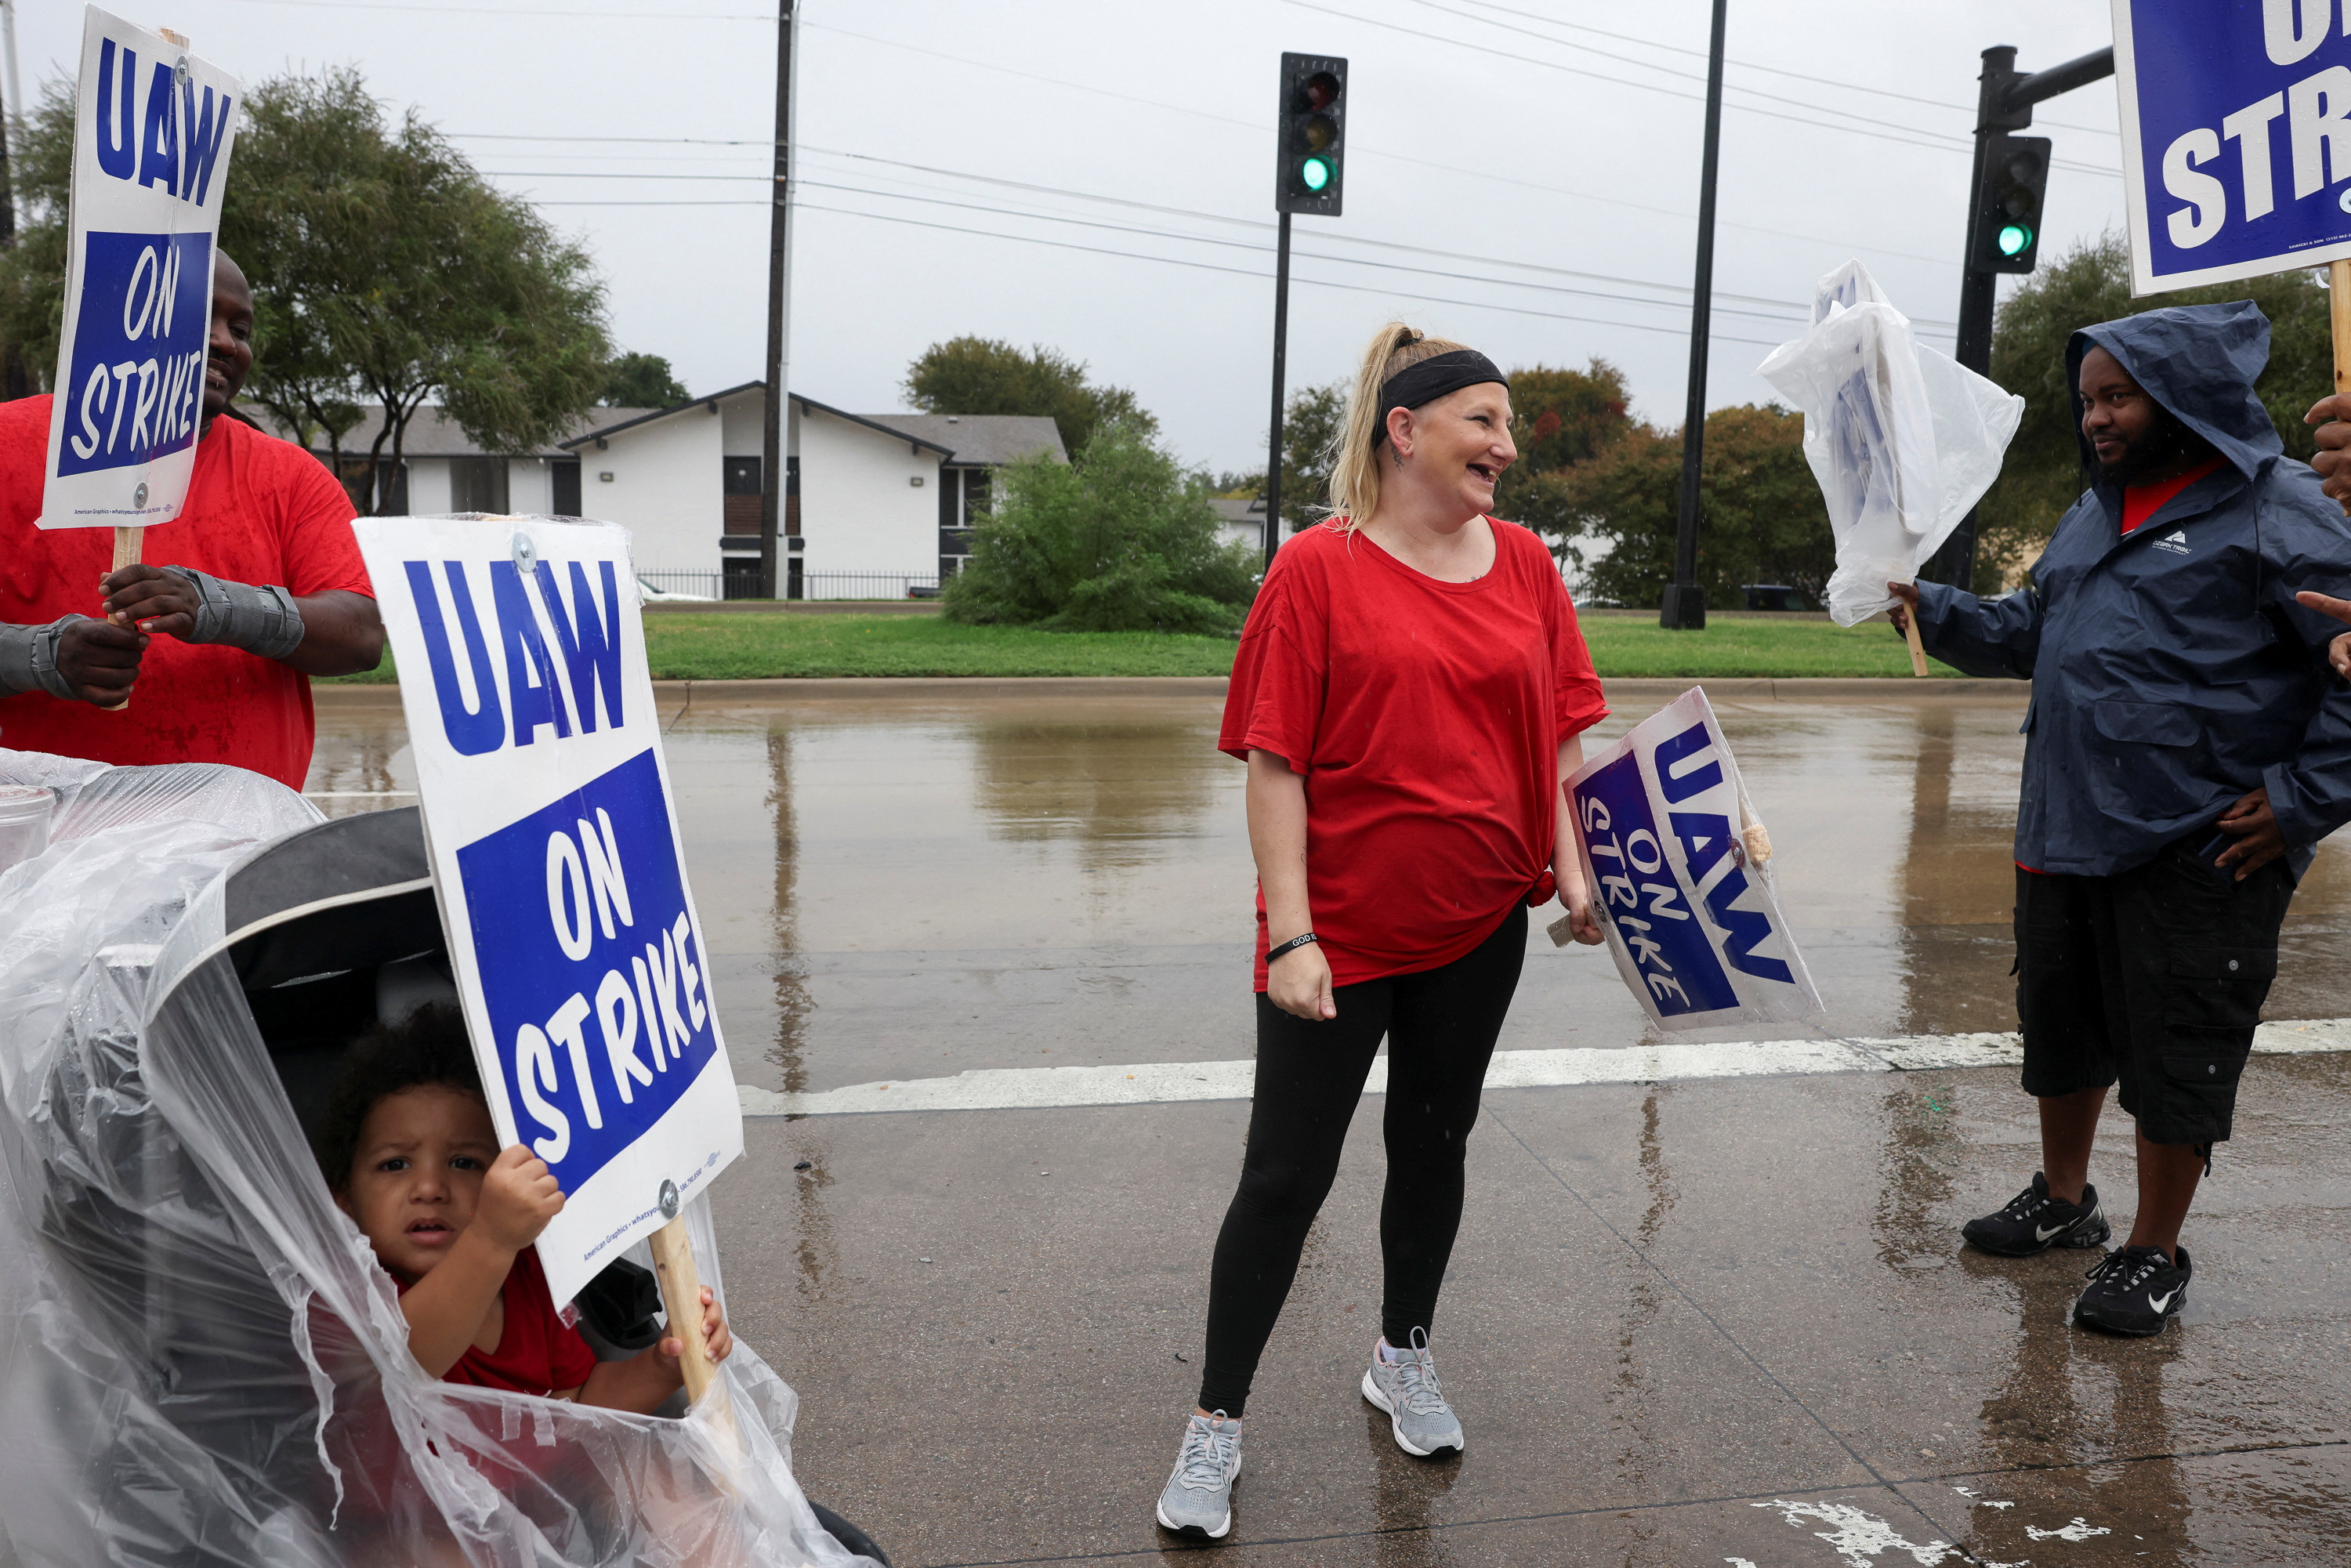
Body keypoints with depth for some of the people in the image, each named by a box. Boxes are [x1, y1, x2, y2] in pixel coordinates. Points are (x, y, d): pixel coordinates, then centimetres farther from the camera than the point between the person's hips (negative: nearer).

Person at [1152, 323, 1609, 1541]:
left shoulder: (1524, 563, 4)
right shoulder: (1318, 568, -11)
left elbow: (1567, 730, 9)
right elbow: (1274, 764, -13)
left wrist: (1574, 867, -1)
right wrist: (1289, 934, -17)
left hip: (1480, 924, 5)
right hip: (1340, 929, -5)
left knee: (1434, 1143, 19)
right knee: (1286, 1174, 3)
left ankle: (1403, 1358, 42)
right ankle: (1216, 1422, 20)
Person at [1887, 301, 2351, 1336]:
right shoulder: (2097, 512, 15)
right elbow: (2032, 629, 23)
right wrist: (1928, 610, 8)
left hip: (2198, 853, -8)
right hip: (2068, 830, 8)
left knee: (2176, 1054, 4)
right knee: (2061, 1021, 19)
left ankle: (2155, 1254, 22)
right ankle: (2062, 1200, 39)